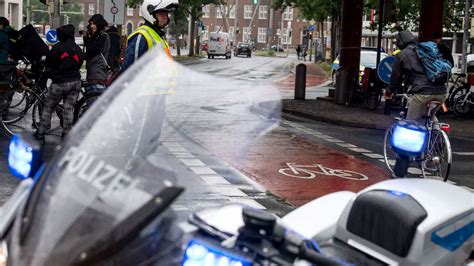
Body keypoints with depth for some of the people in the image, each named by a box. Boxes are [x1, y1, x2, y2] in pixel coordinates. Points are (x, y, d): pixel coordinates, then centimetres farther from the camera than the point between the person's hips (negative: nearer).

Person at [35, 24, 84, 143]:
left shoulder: (58, 48, -13)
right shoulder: (78, 49, 4)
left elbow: (48, 63, -4)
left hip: (60, 83, -5)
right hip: (76, 82, 5)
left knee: (48, 108, 7)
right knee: (69, 109, 10)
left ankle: (40, 134, 10)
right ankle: (66, 135, 10)